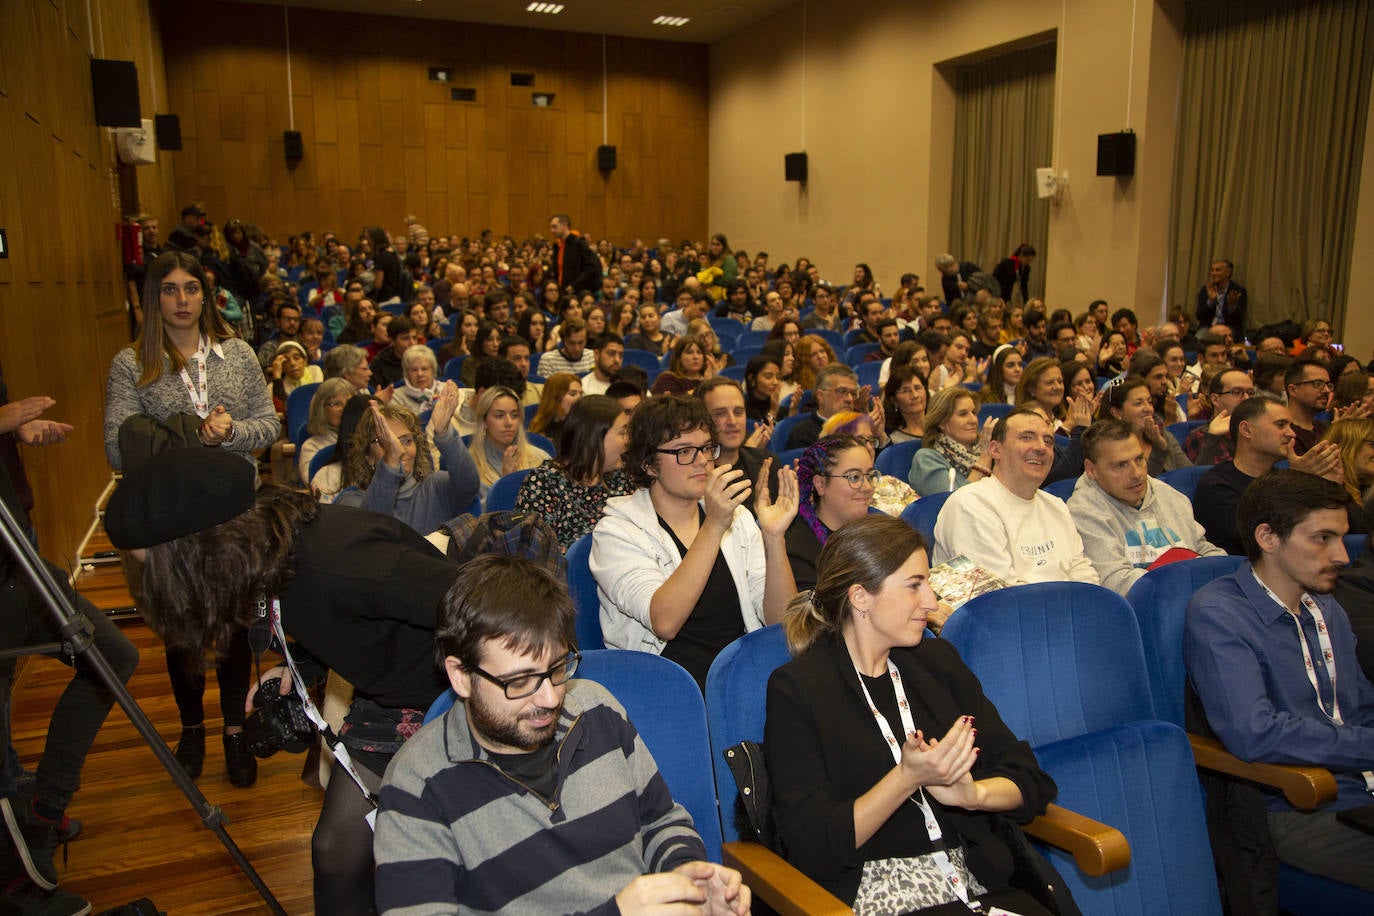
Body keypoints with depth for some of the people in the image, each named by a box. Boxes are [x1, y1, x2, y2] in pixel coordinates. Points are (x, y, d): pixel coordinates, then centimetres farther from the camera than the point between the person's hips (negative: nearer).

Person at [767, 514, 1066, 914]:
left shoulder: (937, 660, 11)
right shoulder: (795, 689, -7)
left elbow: (1030, 780, 7)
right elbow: (811, 847, -12)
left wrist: (973, 793, -14)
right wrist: (908, 778, -22)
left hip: (982, 882, 5)